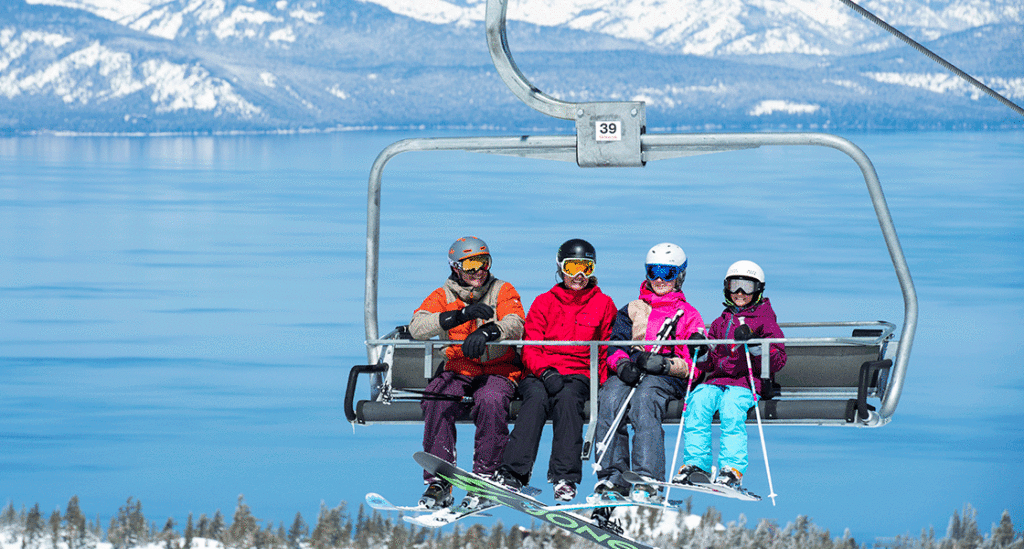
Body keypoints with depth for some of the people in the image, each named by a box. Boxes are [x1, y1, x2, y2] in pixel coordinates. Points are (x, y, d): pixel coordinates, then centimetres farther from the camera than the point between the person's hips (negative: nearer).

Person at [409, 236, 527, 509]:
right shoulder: (443, 296, 8)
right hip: (457, 371, 1)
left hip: (498, 371, -1)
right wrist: (460, 315, -23)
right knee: (436, 400, -31)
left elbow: (514, 324, -14)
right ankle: (438, 482, -27)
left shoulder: (502, 291, 5)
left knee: (491, 400, -35)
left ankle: (485, 479, -25)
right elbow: (417, 327, -10)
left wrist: (485, 333, -36)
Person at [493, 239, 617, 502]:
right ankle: (513, 473, -40)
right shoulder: (544, 303, 12)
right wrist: (546, 371, -17)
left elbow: (607, 351, 11)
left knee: (567, 398, -35)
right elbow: (530, 349, 4)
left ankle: (565, 477, -39)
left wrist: (604, 388, -5)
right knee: (537, 398, -34)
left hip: (579, 374, 0)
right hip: (539, 374, 0)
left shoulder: (603, 305, 12)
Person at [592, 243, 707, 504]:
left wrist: (663, 363, -15)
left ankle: (647, 481, -45)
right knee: (609, 398, -33)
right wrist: (622, 363, -10)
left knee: (643, 401, -38)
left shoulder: (688, 316, 17)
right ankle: (613, 475, -33)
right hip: (630, 372, 3)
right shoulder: (633, 310, 27)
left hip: (667, 377, -3)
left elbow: (693, 363, 5)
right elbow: (616, 344, 14)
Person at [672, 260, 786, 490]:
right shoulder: (720, 323, 25)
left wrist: (754, 344, -16)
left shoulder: (764, 321, 11)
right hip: (716, 380, 4)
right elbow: (708, 364, 23)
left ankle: (732, 469, -38)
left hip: (745, 384, -4)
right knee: (697, 403, -27)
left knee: (731, 410, -35)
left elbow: (778, 361, -1)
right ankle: (696, 464, -27)